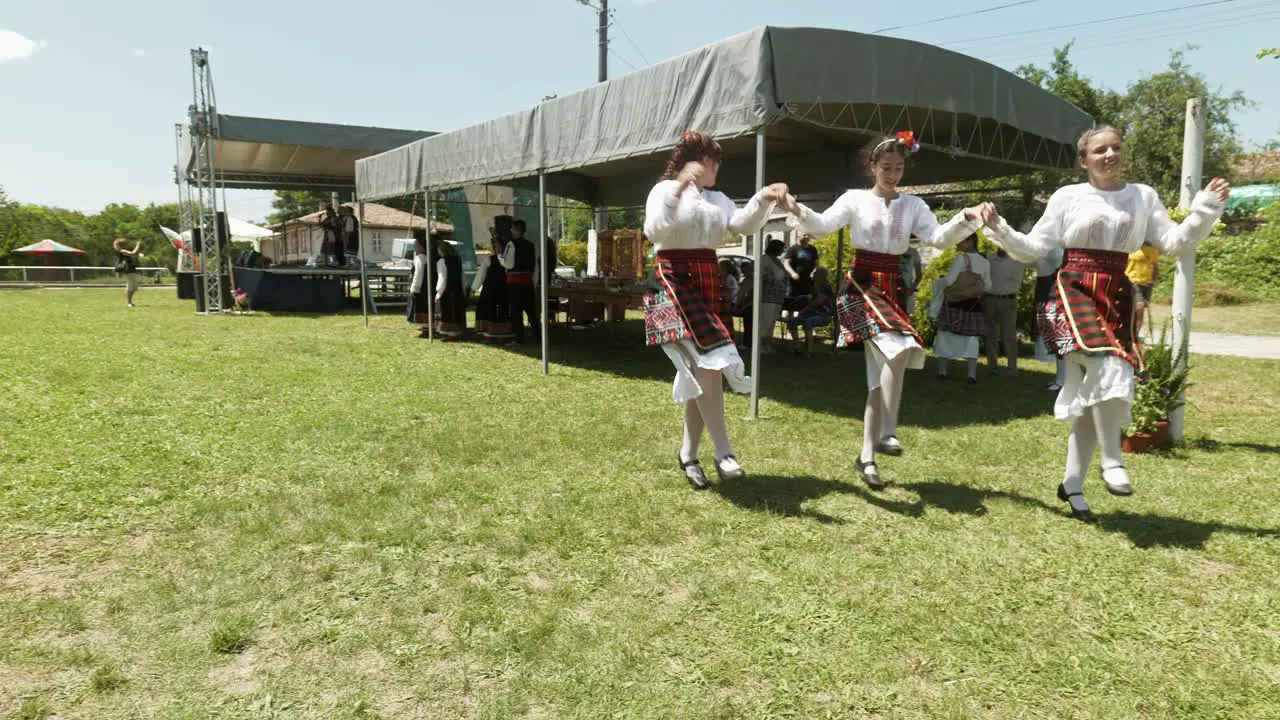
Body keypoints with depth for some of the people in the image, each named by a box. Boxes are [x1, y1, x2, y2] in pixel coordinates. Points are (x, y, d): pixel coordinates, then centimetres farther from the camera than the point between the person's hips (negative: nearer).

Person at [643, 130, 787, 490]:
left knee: (702, 372, 6)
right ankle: (724, 452, -14)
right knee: (708, 364, -20)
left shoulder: (717, 199, 18)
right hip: (674, 283, -7)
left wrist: (763, 200, -15)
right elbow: (654, 232, -18)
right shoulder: (664, 190, 0)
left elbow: (743, 225, 2)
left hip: (709, 285, 7)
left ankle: (688, 455, 16)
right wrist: (678, 188, -27)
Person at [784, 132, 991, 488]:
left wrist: (967, 218, -20)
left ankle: (867, 455, 10)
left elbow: (940, 237, -2)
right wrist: (798, 211, -33)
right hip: (861, 285, -5)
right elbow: (822, 225, -12)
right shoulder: (855, 198, 1)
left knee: (881, 373, 3)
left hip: (892, 289, 5)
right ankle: (887, 433, -20)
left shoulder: (913, 205, 9)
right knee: (899, 349, -28)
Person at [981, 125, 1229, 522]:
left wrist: (1208, 206, -1)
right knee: (1107, 367, -29)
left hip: (1118, 300, 4)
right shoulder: (1068, 196, 4)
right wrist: (1000, 229, -9)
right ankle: (1112, 462, -12)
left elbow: (1175, 242, 8)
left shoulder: (1144, 197, 12)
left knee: (1092, 392, 4)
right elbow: (1034, 248, 4)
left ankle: (1072, 483, 15)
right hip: (1074, 293, -4)